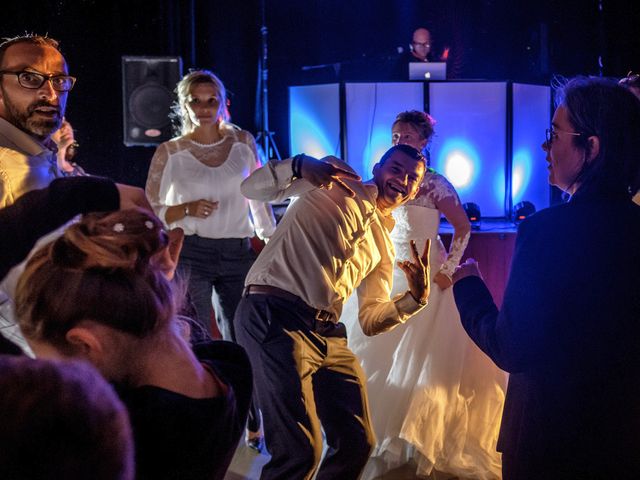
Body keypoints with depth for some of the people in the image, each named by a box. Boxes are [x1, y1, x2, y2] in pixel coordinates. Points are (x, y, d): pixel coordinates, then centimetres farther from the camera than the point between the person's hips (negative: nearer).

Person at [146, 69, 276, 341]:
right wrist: (188, 209, -15)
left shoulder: (243, 142, 6)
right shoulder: (170, 152, -1)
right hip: (191, 254, -2)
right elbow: (150, 211, 2)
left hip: (239, 254, 3)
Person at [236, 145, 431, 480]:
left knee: (357, 443, 13)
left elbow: (370, 321, 19)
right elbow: (251, 188, 1)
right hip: (275, 317, -8)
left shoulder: (384, 247, 24)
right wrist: (300, 165, -18)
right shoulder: (336, 179, 8)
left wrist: (415, 298, 2)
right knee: (300, 452, -17)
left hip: (326, 332, 8)